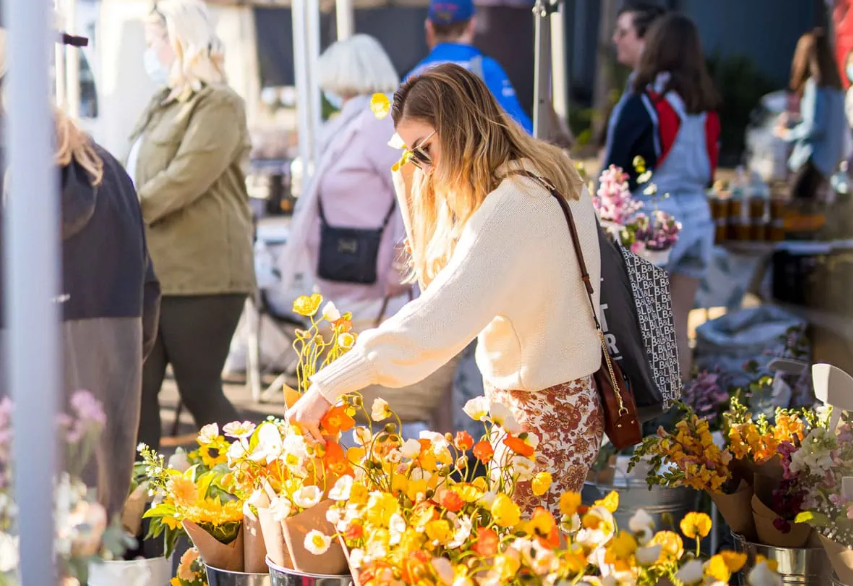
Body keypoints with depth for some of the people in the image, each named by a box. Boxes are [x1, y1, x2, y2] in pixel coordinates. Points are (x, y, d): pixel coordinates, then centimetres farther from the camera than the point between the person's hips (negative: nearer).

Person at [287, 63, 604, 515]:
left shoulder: (514, 204, -23)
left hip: (542, 413, -10)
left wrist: (329, 386, -36)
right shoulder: (549, 177, 8)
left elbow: (436, 320, -34)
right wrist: (413, 187, 9)